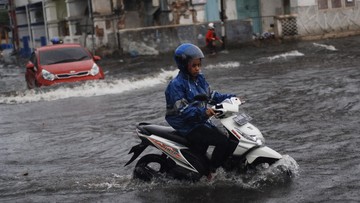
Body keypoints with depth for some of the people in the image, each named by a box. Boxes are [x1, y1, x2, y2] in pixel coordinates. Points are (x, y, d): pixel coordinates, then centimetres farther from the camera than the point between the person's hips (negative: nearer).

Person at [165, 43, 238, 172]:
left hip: (201, 122, 9)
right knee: (224, 141, -20)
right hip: (188, 127, -9)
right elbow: (182, 110, -23)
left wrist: (230, 97, 4)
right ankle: (211, 172, -7)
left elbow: (210, 95, 16)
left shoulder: (199, 78, 10)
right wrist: (202, 112, -36)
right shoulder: (176, 85, -16)